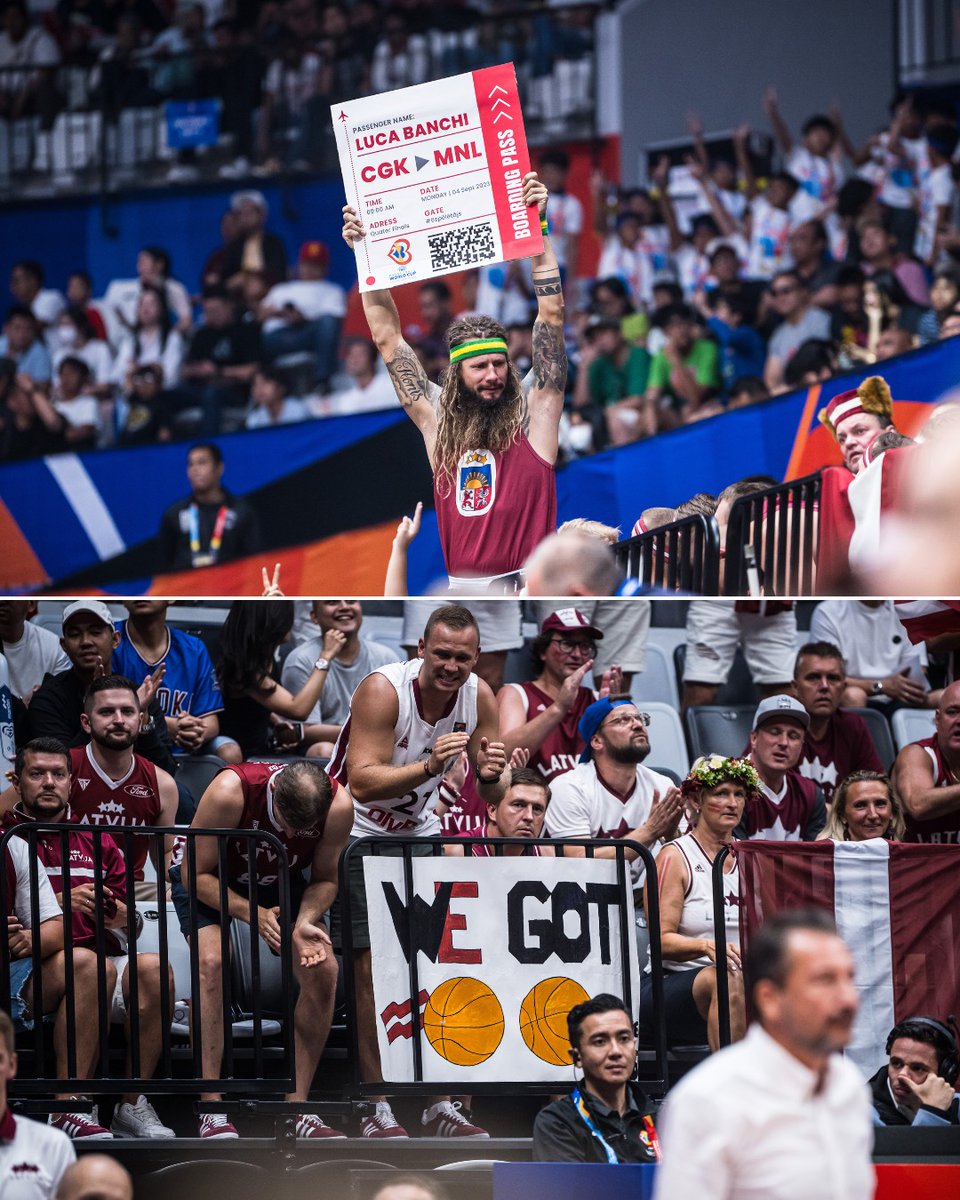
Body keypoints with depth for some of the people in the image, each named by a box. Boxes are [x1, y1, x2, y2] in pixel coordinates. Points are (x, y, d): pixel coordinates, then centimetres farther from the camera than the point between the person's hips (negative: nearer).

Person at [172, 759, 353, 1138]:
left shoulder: (338, 805, -26)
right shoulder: (229, 792, -36)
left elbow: (325, 878, -7)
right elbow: (196, 875, -24)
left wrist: (305, 922, -27)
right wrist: (254, 914, -37)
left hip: (281, 883, 4)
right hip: (212, 881, -4)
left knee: (323, 969, -17)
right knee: (211, 961, -30)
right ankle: (211, 1110, -29)